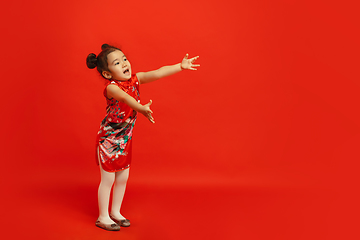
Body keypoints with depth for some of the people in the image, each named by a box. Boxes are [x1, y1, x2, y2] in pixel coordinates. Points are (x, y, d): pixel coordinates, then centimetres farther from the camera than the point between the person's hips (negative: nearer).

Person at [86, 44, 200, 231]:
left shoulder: (135, 79, -5)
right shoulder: (111, 87, -25)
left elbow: (158, 73, -12)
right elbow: (125, 98, -45)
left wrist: (181, 66, -21)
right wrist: (141, 108, -64)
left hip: (125, 139, 7)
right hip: (108, 138, -7)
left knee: (123, 177, 15)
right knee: (108, 179, 3)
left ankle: (115, 212, 33)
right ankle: (103, 217, 20)